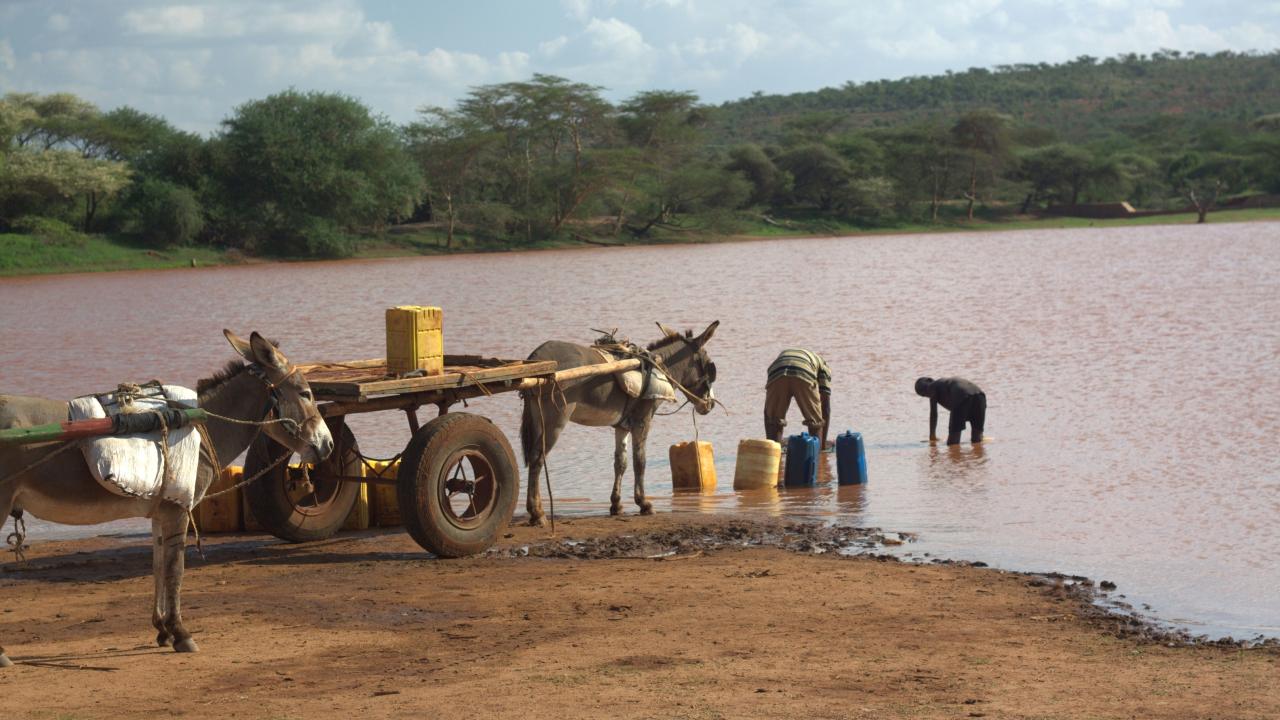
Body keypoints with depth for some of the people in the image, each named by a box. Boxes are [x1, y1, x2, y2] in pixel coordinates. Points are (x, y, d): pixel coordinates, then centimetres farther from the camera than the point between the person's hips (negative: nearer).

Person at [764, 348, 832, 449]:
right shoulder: (822, 365, 38)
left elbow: (767, 410, 41)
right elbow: (825, 407, 30)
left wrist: (769, 440, 44)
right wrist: (823, 444, 35)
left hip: (777, 375, 2)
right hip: (805, 376, -2)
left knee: (774, 422, 22)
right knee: (815, 422, 20)